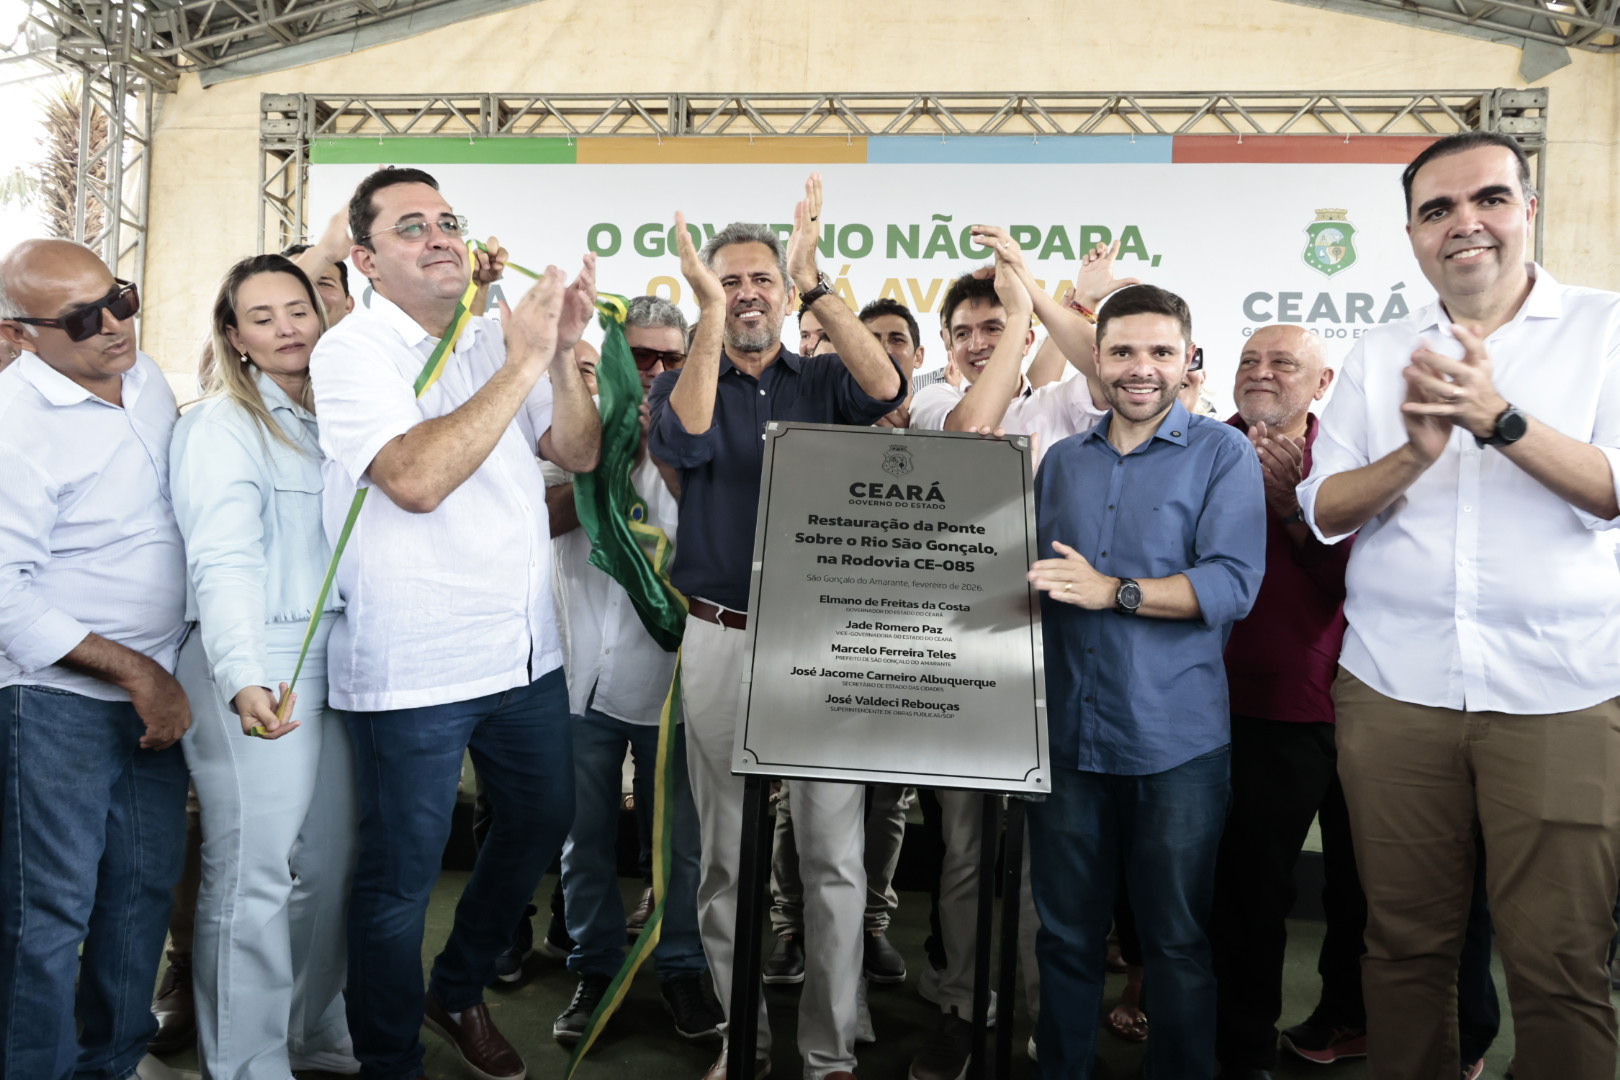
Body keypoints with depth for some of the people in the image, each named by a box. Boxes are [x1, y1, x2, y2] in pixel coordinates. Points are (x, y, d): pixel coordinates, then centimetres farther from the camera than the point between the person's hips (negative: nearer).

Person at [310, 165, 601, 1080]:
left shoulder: (493, 340, 9)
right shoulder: (353, 352, -10)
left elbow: (579, 453, 7)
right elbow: (418, 479, -26)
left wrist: (565, 352, -8)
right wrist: (524, 362, -22)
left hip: (526, 650, 7)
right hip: (414, 666, -7)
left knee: (543, 821, 20)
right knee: (403, 873, 6)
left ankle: (460, 992, 43)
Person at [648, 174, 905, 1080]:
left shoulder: (823, 381, 7)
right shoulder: (684, 385, 7)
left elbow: (887, 389, -14)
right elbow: (684, 442, -16)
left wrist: (815, 282, -18)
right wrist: (709, 314, -21)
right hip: (721, 640, 1)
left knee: (836, 856, 3)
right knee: (727, 856, 10)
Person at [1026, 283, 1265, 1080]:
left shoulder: (1222, 455, -1)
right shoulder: (1062, 461, 12)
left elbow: (1234, 583, -14)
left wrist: (1114, 591, -23)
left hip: (1175, 742, -3)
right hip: (1067, 732, 4)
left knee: (1176, 941, 10)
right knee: (1064, 932, 14)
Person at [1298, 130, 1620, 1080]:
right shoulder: (1381, 354, 10)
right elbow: (1323, 511, 4)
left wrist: (1499, 418, -22)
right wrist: (1413, 454, -14)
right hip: (1395, 692, 3)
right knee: (1406, 941, 11)